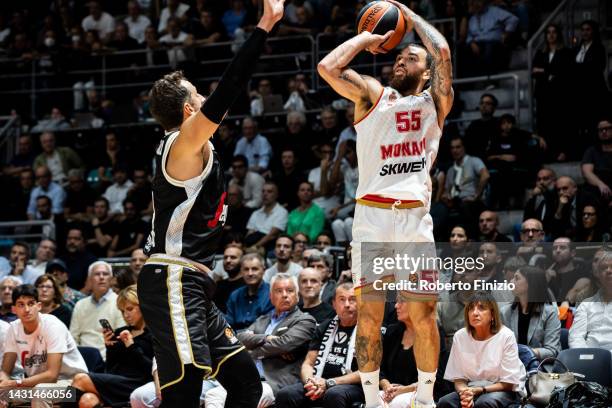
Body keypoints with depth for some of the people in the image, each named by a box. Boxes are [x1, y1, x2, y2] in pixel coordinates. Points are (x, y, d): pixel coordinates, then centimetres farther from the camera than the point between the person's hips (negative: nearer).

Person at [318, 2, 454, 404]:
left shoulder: (434, 102, 13)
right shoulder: (373, 95, 13)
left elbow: (442, 51, -3)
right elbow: (327, 68, -3)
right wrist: (365, 39, 10)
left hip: (415, 218, 0)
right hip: (371, 216, 0)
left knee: (424, 316, 0)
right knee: (369, 317, 0)